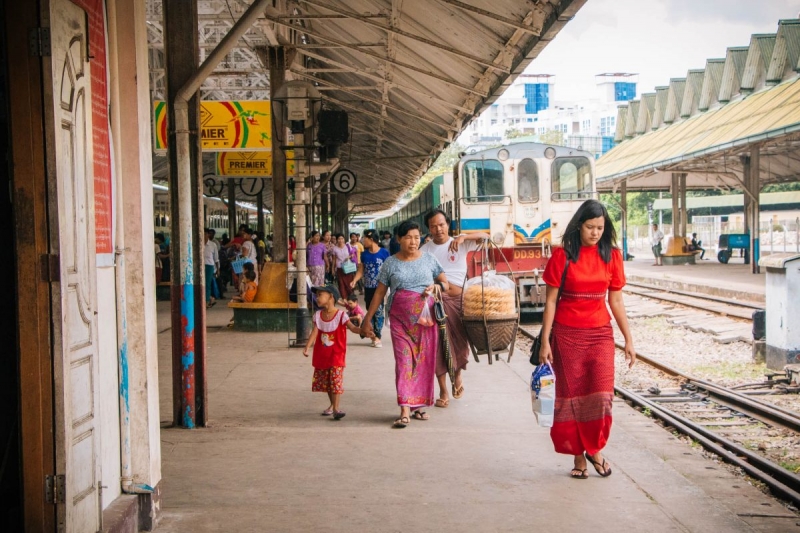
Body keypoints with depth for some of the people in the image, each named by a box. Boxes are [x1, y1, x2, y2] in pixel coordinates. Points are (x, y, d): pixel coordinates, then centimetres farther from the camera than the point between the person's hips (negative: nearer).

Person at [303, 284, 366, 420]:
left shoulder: (341, 315, -10)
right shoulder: (318, 315, 3)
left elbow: (352, 327, -18)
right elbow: (314, 332, -4)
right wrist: (307, 348, -15)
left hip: (336, 354, -5)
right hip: (321, 355, 5)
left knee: (336, 380, -10)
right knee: (324, 381, 13)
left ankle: (336, 408, -10)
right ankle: (332, 405, 29)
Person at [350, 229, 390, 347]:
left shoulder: (384, 253, -7)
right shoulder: (364, 254, 6)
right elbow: (360, 271, 7)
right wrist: (354, 281, -10)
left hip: (379, 288, -5)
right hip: (368, 288, 5)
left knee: (378, 312, -6)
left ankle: (377, 336, -1)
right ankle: (374, 336, 16)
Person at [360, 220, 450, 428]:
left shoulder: (428, 260, 8)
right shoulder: (391, 263, 6)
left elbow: (445, 283, 14)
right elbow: (379, 293, 9)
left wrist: (435, 287, -9)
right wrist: (367, 319, 8)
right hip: (400, 319, -1)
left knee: (424, 362, 2)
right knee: (404, 361, -8)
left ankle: (418, 405, 14)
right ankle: (405, 410, -12)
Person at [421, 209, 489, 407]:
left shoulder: (460, 243, 4)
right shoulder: (425, 250, 6)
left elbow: (485, 236, -6)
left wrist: (463, 237, -20)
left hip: (458, 299, 0)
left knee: (461, 341, 7)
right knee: (439, 345, 0)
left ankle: (458, 374, 37)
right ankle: (443, 391, 9)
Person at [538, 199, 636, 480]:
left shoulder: (611, 255, 3)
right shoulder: (562, 255, -4)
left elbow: (616, 301, 8)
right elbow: (550, 301, -2)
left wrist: (628, 340, 7)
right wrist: (545, 342, -5)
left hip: (600, 333, 2)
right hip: (567, 333, -1)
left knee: (602, 393, -9)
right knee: (571, 394, 4)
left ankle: (595, 449, 12)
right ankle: (578, 454, 17)